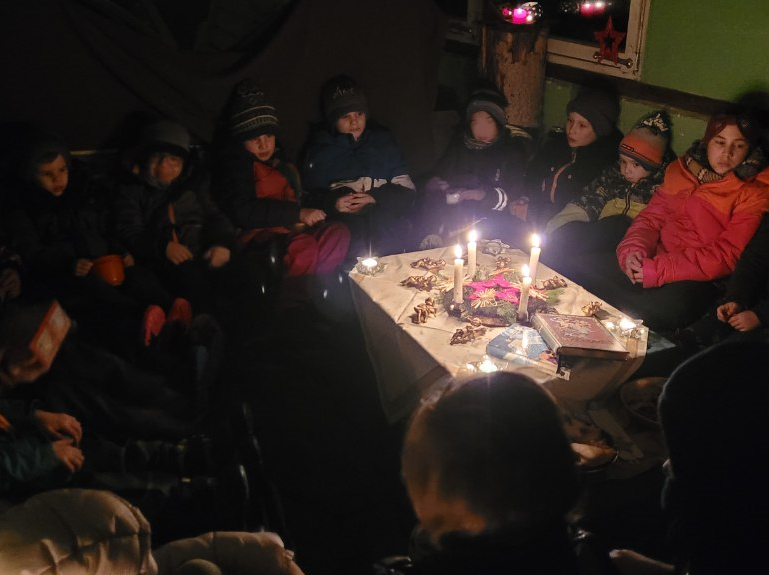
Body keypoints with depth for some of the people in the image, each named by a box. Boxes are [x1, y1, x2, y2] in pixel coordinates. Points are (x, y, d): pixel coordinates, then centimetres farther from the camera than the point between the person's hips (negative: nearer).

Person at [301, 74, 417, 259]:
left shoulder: (382, 140, 21)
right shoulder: (320, 147, 19)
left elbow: (406, 190, 11)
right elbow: (307, 196, 9)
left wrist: (375, 198, -7)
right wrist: (331, 203, -11)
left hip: (384, 212, 1)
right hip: (341, 220, -1)